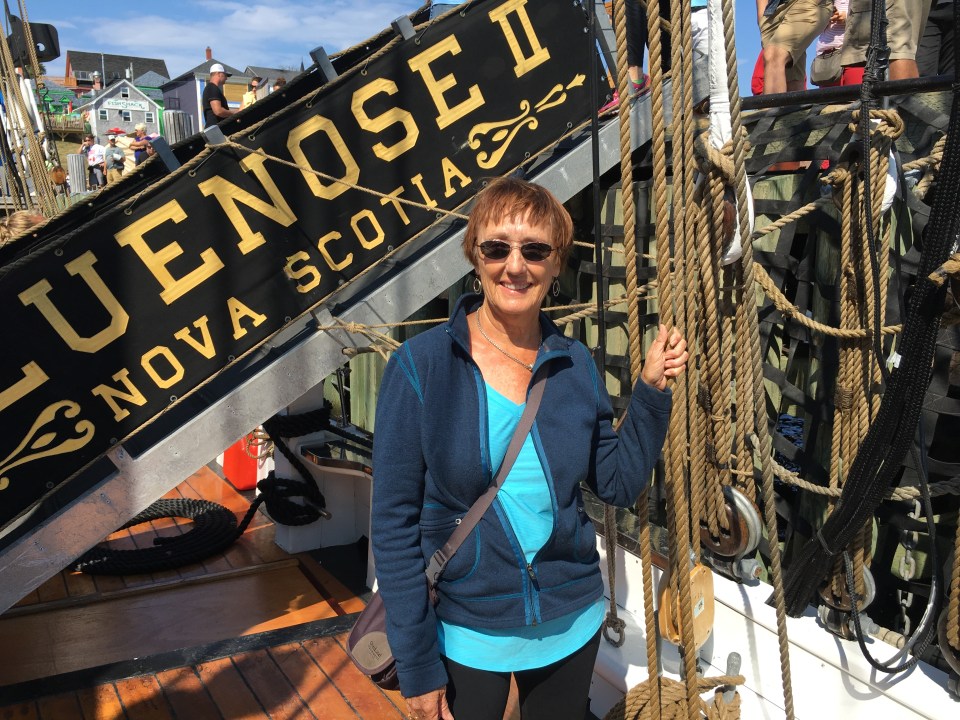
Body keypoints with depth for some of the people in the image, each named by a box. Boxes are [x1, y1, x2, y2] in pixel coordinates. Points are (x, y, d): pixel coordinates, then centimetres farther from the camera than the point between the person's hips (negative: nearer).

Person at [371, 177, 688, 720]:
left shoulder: (576, 366, -4)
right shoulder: (420, 366, -15)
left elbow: (620, 485, 3)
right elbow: (394, 525, -12)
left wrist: (653, 390, -8)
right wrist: (417, 666, -11)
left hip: (572, 627, 4)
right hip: (466, 637, -3)